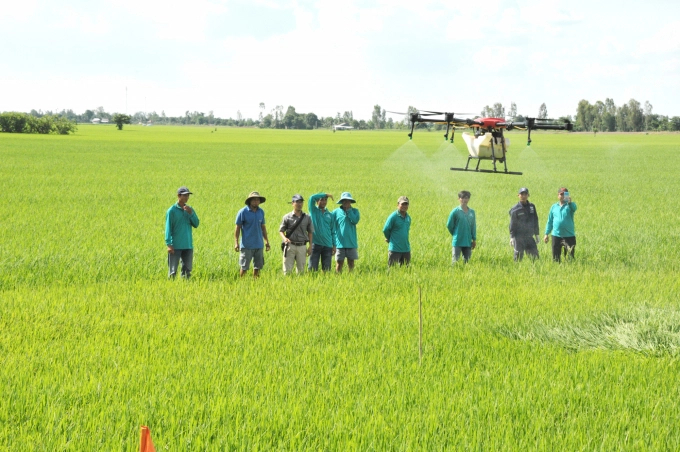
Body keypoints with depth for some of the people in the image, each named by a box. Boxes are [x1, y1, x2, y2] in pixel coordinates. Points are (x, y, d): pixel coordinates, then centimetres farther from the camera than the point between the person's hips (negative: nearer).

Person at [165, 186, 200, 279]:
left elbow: (196, 224, 7)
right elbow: (168, 227, -6)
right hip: (175, 246, -5)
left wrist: (191, 214, -8)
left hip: (188, 246, 5)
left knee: (187, 270, 7)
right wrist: (169, 244, -12)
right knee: (173, 271, -5)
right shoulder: (172, 210, -4)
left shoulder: (189, 209, 11)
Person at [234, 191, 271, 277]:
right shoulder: (243, 212, -6)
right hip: (247, 245, -5)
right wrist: (236, 242, -9)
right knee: (244, 267, -1)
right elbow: (238, 228, -4)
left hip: (259, 245, 5)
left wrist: (266, 241, 15)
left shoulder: (261, 212, 8)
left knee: (258, 266, 8)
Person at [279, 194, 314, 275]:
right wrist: (284, 238, -17)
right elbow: (281, 230, 4)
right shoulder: (287, 217, 2)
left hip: (302, 246, 2)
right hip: (290, 245, -2)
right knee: (287, 270, -6)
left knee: (301, 269, 5)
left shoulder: (307, 218, 8)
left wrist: (310, 246, 6)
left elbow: (310, 232, 13)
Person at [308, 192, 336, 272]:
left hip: (327, 245, 3)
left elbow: (333, 231, 14)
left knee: (327, 269, 3)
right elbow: (312, 198, -12)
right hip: (315, 244, -3)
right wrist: (326, 194, -7)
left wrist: (334, 245, 8)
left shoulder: (330, 215, 13)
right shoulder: (314, 211, 5)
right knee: (313, 269, -3)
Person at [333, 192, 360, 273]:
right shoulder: (336, 212, 4)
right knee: (339, 263, -1)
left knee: (351, 263, 6)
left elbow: (355, 221, -12)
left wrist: (348, 210, -8)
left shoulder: (355, 211, 7)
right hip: (340, 243, -1)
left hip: (351, 243, 1)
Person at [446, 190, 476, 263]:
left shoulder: (472, 212, 6)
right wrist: (455, 235, 8)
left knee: (467, 260, 8)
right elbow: (449, 225, -1)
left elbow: (473, 226, 12)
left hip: (468, 242, 4)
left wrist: (474, 240, 10)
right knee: (456, 261, -3)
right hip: (457, 242, -4)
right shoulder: (455, 212, -7)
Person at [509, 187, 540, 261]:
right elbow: (512, 224, -5)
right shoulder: (515, 209, -5)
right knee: (518, 256, -1)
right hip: (519, 238, -4)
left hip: (529, 237, 4)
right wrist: (512, 237, -9)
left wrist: (536, 234, 15)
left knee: (535, 255, 2)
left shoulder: (532, 207, 10)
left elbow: (535, 221, 16)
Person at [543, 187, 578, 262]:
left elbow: (574, 208, -25)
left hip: (569, 236, -3)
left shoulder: (570, 205, 1)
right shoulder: (554, 207, 11)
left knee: (570, 257, -1)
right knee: (555, 258, 6)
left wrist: (570, 202, -46)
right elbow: (550, 221, 15)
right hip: (556, 236, 3)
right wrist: (546, 234, 11)